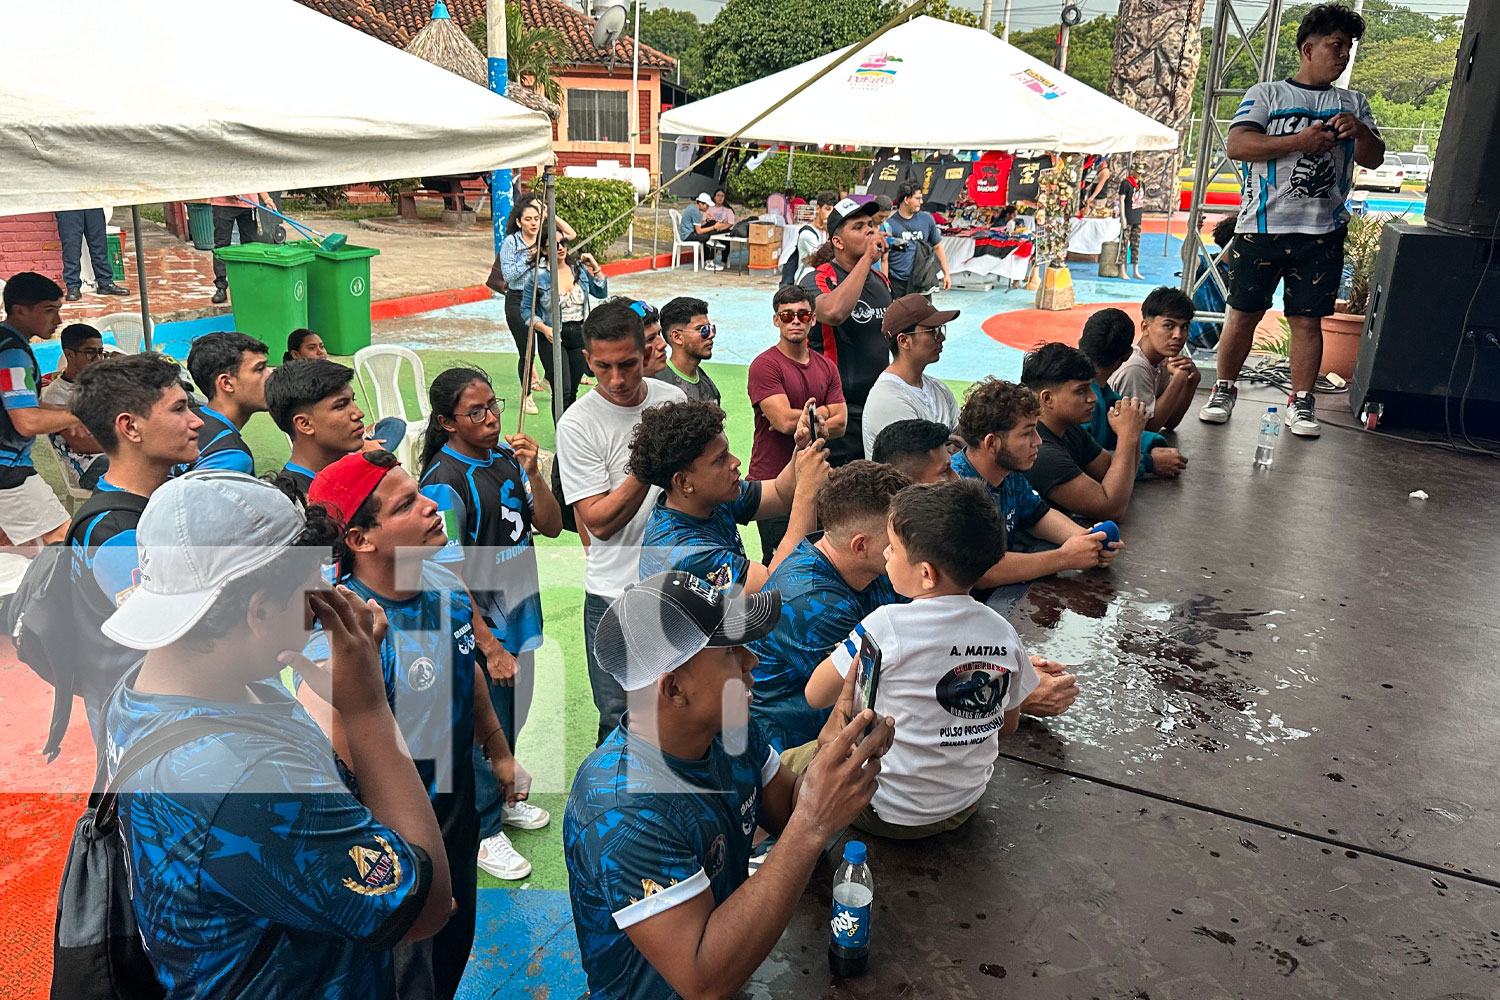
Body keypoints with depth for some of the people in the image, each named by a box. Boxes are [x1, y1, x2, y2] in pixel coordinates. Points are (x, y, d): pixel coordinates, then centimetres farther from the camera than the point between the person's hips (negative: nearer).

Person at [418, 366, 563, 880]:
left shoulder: (506, 455, 0)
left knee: (511, 718, 23)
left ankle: (502, 798, 46)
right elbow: (448, 577, -21)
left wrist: (532, 472, -15)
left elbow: (551, 526, 1)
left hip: (520, 614, 7)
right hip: (479, 626, -7)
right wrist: (489, 646, -21)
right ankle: (484, 831, 28)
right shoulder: (445, 482, -20)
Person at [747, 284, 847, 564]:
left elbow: (840, 424, 5)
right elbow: (784, 420, -19)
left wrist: (801, 422, -11)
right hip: (772, 480, -6)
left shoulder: (826, 367, 12)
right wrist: (820, 412, -2)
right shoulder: (765, 365, -9)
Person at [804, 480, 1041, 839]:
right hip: (965, 806, 7)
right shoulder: (1003, 632, -9)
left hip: (888, 814, -6)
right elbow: (1007, 725, 6)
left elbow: (816, 696, -14)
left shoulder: (887, 625, -27)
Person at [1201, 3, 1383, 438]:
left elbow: (1374, 159, 11)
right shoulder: (1267, 94, 6)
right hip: (1262, 226, -2)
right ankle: (1223, 390, 18)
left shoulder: (1354, 103, 17)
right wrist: (1300, 141, -16)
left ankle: (1300, 402, 10)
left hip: (1322, 232, 3)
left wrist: (1360, 132, -11)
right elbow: (1236, 145, -9)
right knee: (1243, 314, 3)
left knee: (1308, 319, 2)